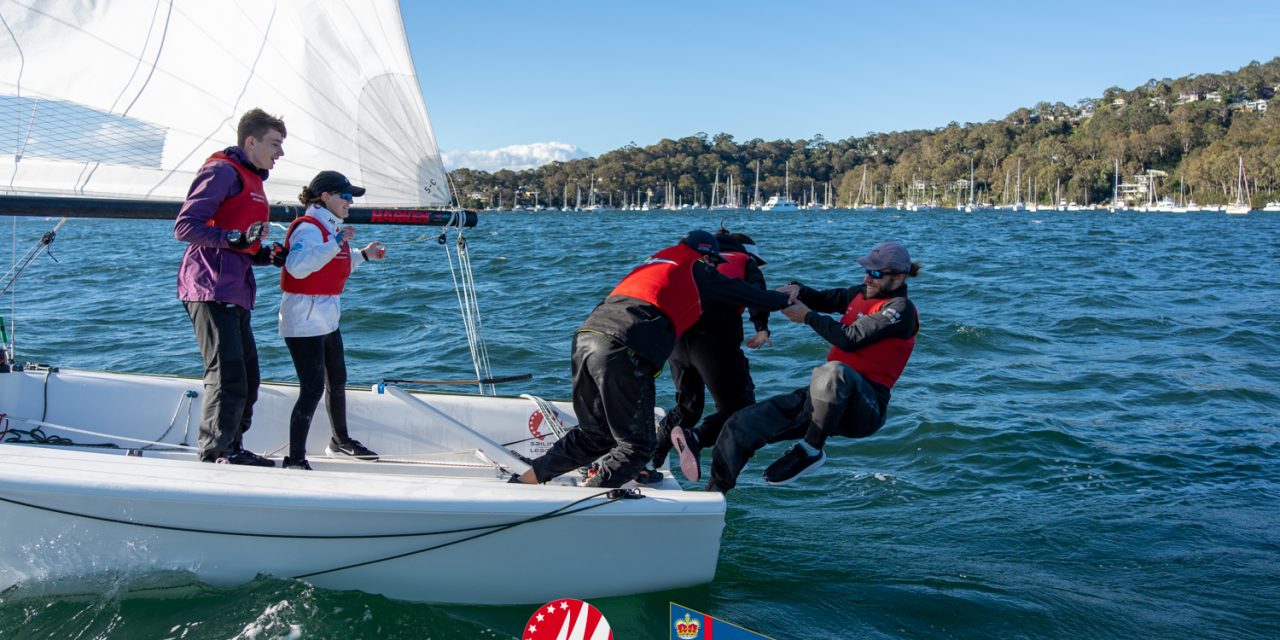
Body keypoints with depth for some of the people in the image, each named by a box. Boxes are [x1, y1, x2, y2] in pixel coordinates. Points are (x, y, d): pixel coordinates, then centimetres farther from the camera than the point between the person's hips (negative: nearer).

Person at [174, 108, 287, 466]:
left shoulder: (252, 181, 25)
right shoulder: (223, 171, -6)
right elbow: (185, 227, -16)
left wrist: (268, 256, 11)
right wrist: (237, 237, -25)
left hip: (235, 295, 10)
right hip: (212, 291, -10)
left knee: (248, 377, 13)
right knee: (227, 376, -12)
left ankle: (232, 450, 23)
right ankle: (213, 456, -5)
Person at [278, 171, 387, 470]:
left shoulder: (331, 227, 14)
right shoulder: (308, 227, -17)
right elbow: (298, 266, -34)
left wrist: (364, 255, 21)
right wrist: (337, 242, -34)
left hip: (327, 318, 10)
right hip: (304, 319, -10)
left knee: (337, 381, 21)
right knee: (312, 389, -12)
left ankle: (341, 441, 39)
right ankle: (295, 460, -6)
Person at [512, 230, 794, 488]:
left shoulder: (654, 262, 31)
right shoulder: (697, 271, 12)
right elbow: (747, 294, 18)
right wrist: (787, 299, 36)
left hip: (586, 337, 8)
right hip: (621, 350, -8)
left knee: (595, 435, 21)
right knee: (637, 445, 2)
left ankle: (524, 480, 17)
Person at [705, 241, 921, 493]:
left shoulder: (901, 309, -7)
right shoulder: (862, 293, 17)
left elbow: (851, 339, -17)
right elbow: (823, 299, 29)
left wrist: (808, 316, -7)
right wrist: (796, 290, 6)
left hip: (866, 407, -8)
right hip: (823, 396, 8)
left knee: (834, 372, -44)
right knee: (741, 425, -6)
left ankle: (811, 451, -24)